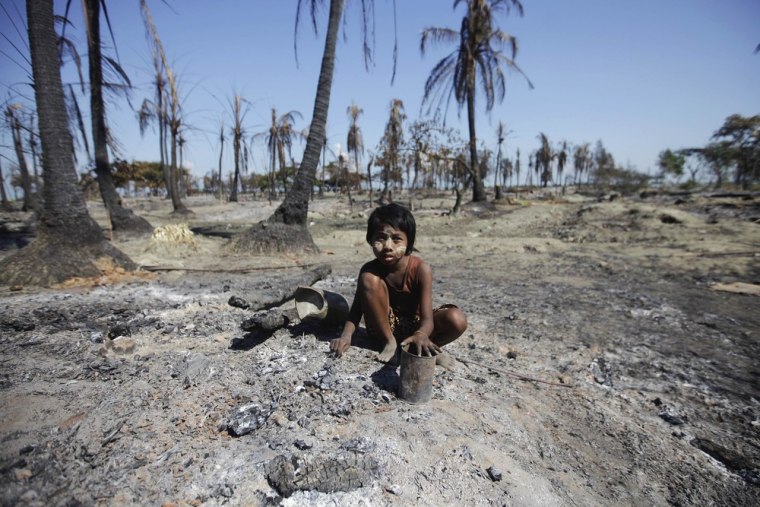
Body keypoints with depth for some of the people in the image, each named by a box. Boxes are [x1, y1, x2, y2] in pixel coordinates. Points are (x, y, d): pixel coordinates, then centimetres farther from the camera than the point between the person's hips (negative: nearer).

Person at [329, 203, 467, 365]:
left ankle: (415, 350, -6)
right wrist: (346, 336, -34)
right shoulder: (370, 270, -17)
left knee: (457, 319, -28)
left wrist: (421, 335, -53)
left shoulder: (421, 269, -23)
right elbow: (357, 309, -14)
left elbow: (427, 318, -29)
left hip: (414, 326, 0)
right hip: (383, 328, 1)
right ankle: (389, 343, -14)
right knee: (368, 279, -27)